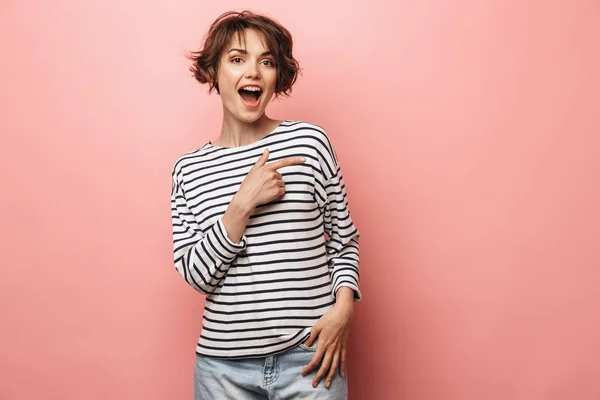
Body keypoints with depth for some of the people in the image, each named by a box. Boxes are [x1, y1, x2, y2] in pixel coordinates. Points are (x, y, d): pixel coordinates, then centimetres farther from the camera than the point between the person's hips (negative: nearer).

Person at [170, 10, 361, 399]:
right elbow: (196, 274, -5)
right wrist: (242, 204, -16)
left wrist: (343, 307, -10)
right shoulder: (189, 169, 2)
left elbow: (344, 241, 5)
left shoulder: (310, 142, -3)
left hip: (310, 357, -1)